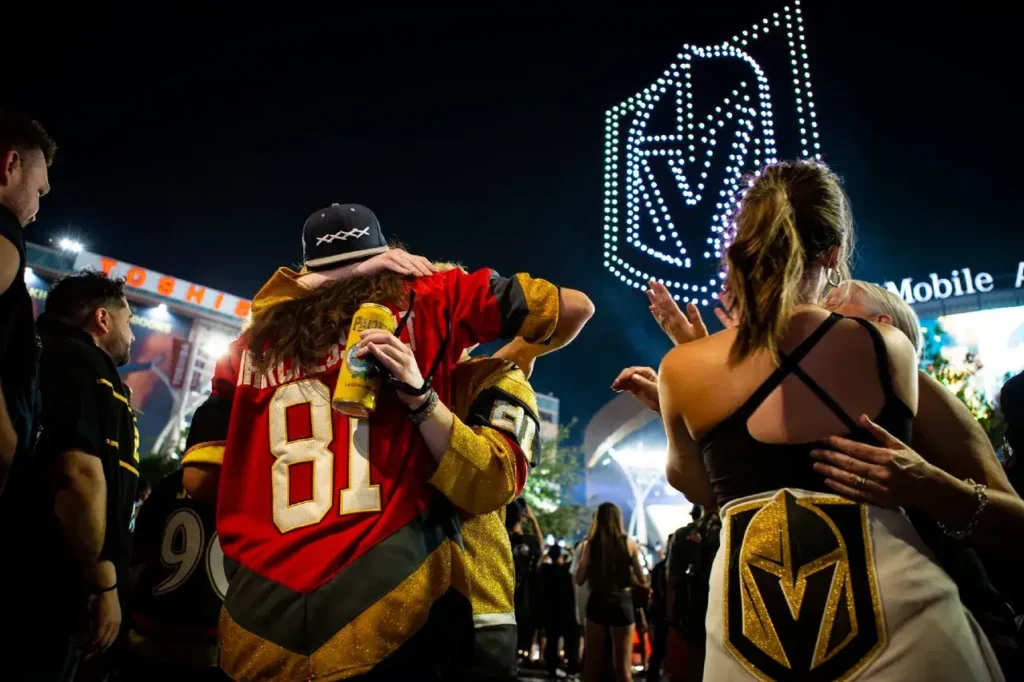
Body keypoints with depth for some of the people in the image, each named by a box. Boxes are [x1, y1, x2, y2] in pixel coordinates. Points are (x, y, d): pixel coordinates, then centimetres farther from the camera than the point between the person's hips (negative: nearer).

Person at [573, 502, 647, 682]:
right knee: (623, 664, 8)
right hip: (622, 602, 0)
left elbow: (579, 579, -1)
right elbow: (642, 580, 2)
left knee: (592, 661, 12)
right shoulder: (629, 544, -2)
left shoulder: (589, 544, -4)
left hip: (597, 602, 0)